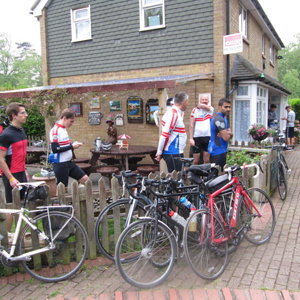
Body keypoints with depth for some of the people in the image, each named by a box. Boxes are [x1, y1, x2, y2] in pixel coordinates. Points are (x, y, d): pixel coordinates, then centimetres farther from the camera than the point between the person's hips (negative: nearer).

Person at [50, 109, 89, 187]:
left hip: (69, 162, 9)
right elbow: (55, 149, -24)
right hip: (60, 164, -9)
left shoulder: (64, 129, 10)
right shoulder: (55, 130, -17)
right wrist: (71, 146, -19)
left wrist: (73, 144, 1)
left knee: (85, 179, 8)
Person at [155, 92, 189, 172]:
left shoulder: (177, 113, 14)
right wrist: (159, 153, -16)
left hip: (176, 152, 9)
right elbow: (165, 135, -20)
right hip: (173, 153, -9)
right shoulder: (173, 114, -16)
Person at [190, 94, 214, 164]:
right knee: (196, 161, 3)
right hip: (197, 137, -1)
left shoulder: (210, 108, 6)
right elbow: (191, 125, 2)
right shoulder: (195, 110, 4)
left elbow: (202, 106, -16)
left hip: (208, 137, 1)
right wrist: (191, 138, -5)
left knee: (207, 160, 5)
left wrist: (199, 105, 6)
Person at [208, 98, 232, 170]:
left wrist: (228, 133, -8)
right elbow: (226, 138, -22)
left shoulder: (224, 118, 17)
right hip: (218, 151, -11)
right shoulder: (219, 119, -17)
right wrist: (229, 134, 0)